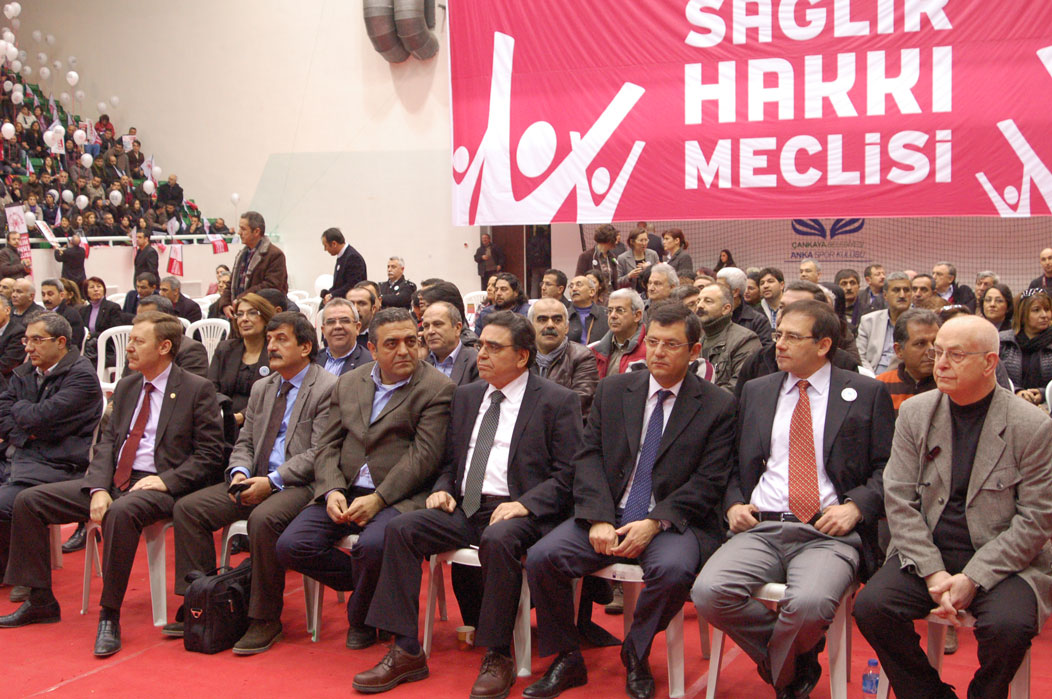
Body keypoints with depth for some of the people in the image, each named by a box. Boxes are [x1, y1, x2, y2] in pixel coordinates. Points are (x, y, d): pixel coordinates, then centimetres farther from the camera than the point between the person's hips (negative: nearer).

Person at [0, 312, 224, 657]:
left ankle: (110, 615, -26)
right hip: (113, 481, 7)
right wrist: (99, 488, -6)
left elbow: (209, 454, -6)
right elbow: (108, 441, 12)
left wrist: (166, 480, -18)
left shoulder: (197, 389, -3)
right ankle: (40, 601, 8)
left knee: (121, 511, -40)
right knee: (28, 501, -2)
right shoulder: (126, 387, 17)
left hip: (158, 486, -7)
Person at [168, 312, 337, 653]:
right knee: (187, 507, -7)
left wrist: (273, 481, -19)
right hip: (256, 480, 8)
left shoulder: (328, 389, -6)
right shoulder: (261, 388, 20)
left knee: (263, 518, -36)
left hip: (301, 485, -8)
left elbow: (320, 454, -13)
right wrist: (240, 472, -3)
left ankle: (264, 619, -20)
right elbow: (244, 442, 20)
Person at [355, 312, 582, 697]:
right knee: (400, 528, -18)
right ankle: (406, 652, -13)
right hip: (464, 507, 6)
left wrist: (525, 503, -20)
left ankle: (497, 657, -20)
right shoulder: (466, 396, 19)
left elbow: (567, 474, -5)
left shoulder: (557, 401, 1)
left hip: (517, 512, -5)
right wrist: (442, 489, 4)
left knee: (499, 539, -38)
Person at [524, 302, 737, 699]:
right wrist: (599, 519, -12)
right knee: (541, 557, -20)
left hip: (671, 522, -3)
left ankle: (636, 654, -4)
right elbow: (588, 457, 4)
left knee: (673, 569, -35)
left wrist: (655, 522, -18)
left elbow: (708, 482, -5)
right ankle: (566, 659, 2)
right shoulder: (613, 391, 10)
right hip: (607, 516, 3)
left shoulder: (718, 406, 1)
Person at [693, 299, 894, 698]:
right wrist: (733, 504, 3)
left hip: (829, 533, -3)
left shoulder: (867, 394, 9)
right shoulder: (755, 392, 19)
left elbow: (887, 468, 7)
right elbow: (735, 464, 23)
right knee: (708, 592, -26)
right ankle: (796, 658, 2)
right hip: (760, 528, 3)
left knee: (809, 603, -35)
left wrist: (855, 507, -10)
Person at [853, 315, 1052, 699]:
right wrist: (933, 573, -12)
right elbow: (899, 499, 0)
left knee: (1007, 625, -31)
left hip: (1002, 562, -2)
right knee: (871, 605, -21)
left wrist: (973, 578, -16)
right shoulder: (914, 412, 4)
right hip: (926, 555, 3)